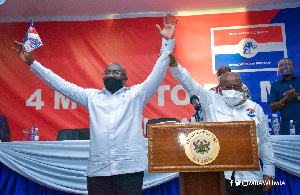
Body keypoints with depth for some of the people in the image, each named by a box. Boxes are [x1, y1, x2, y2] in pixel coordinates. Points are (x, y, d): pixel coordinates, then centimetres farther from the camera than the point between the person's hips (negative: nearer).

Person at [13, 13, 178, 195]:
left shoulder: (136, 94, 9)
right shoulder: (92, 96, 15)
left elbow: (157, 74, 1)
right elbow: (61, 85, 16)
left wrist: (168, 42, -6)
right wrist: (32, 62, 14)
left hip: (130, 169, -2)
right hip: (97, 170, 2)